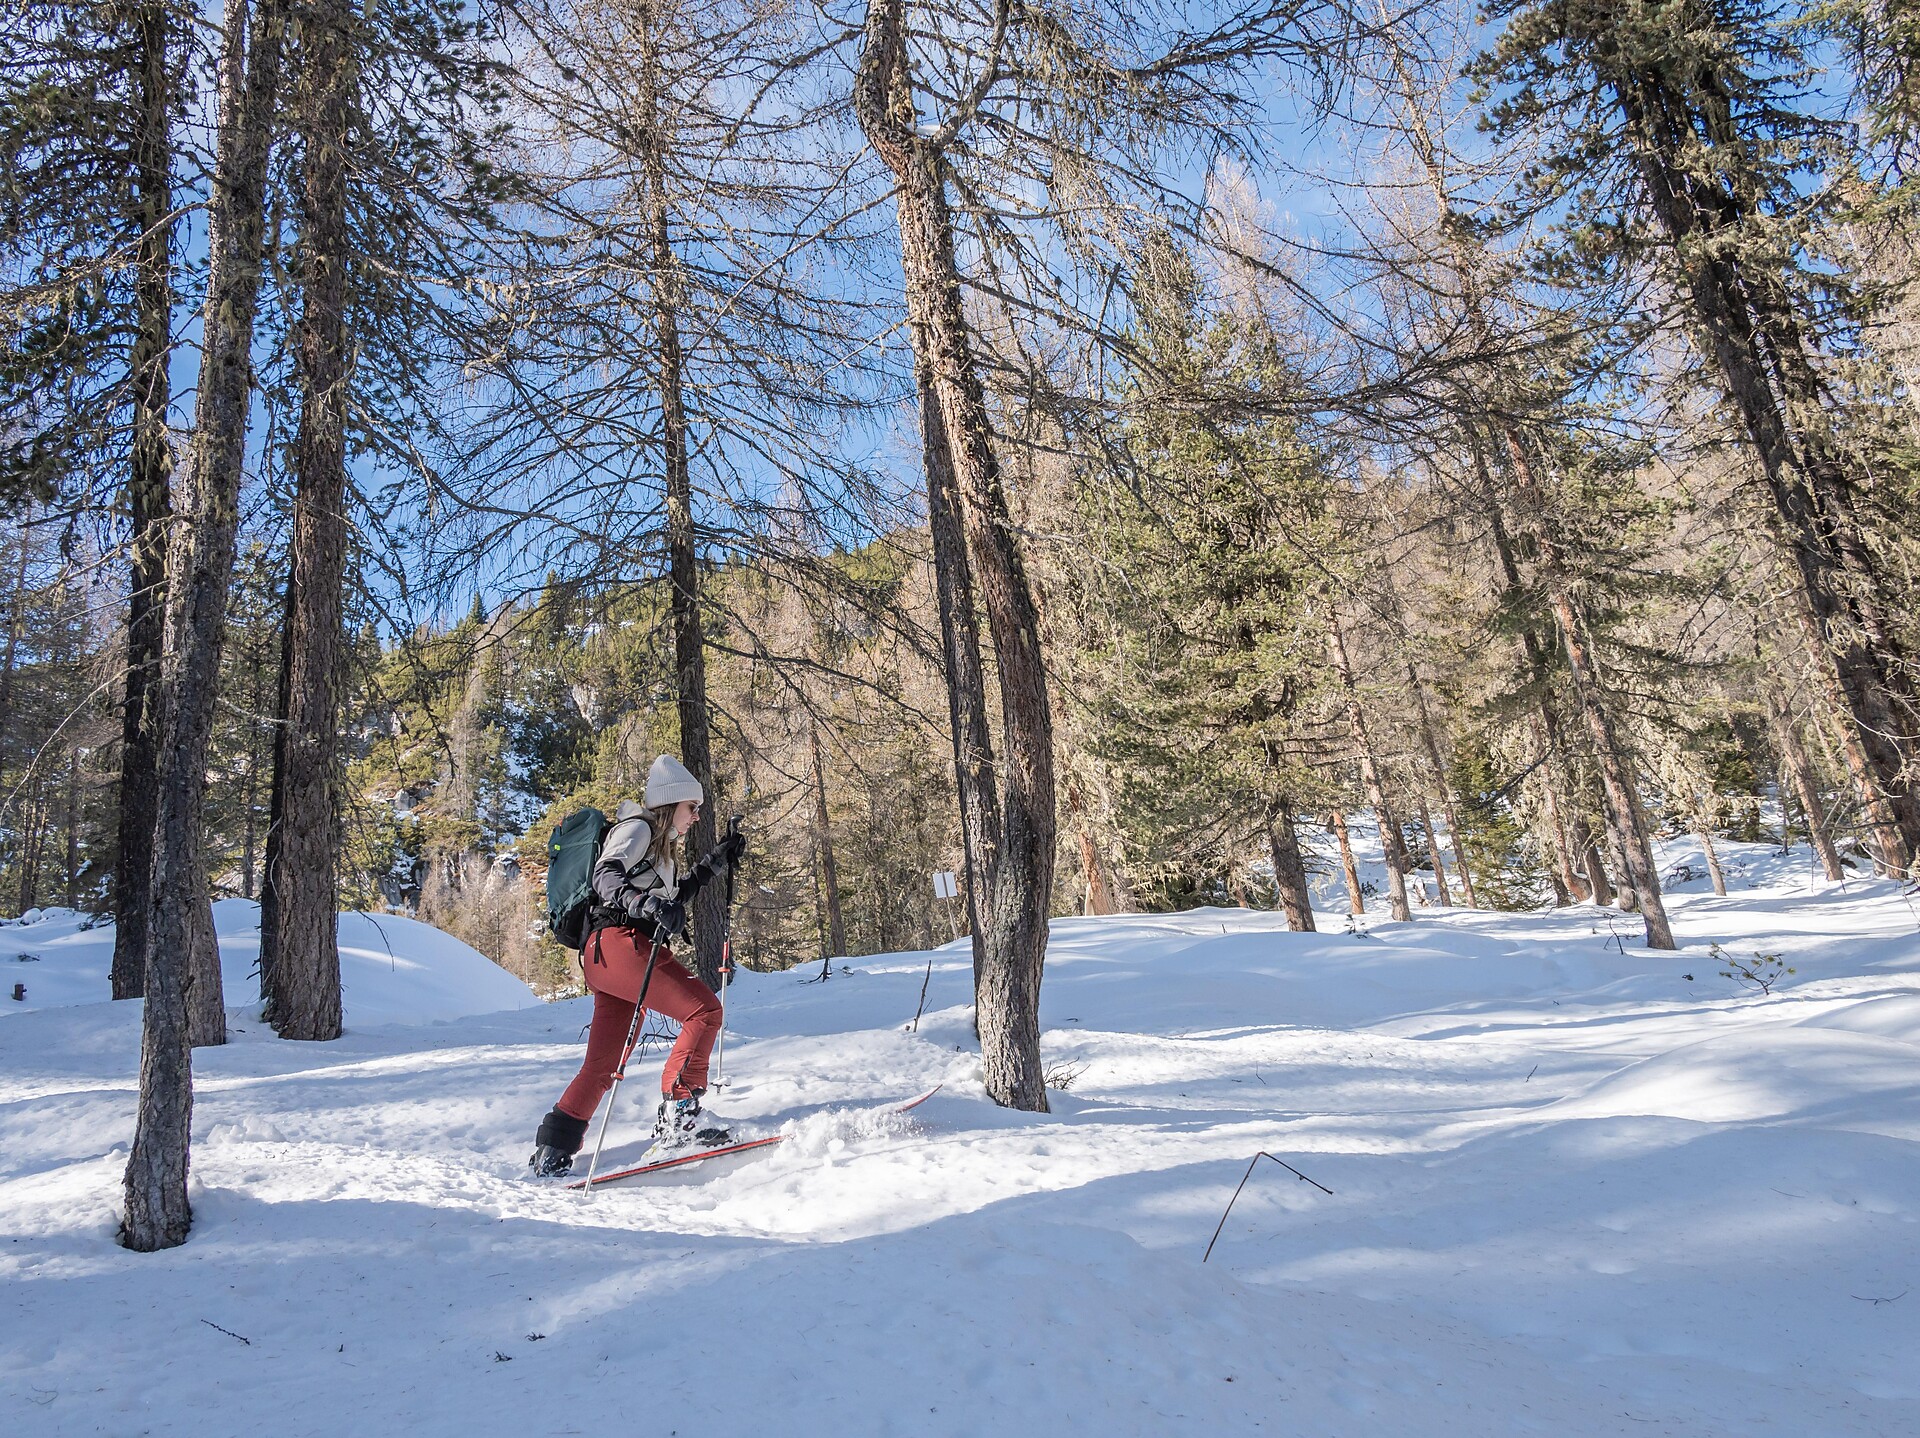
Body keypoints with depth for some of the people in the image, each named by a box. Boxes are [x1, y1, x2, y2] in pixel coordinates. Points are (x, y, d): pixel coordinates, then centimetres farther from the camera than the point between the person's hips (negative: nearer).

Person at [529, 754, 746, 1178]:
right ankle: (678, 1114, -21)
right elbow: (606, 877, -17)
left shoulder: (660, 844, 29)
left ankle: (550, 1153, 14)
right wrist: (643, 904, -36)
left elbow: (673, 895, 37)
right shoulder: (637, 828, -1)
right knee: (704, 1009, -17)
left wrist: (718, 861, 32)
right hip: (618, 941, -10)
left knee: (603, 1065, 9)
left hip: (604, 957, 10)